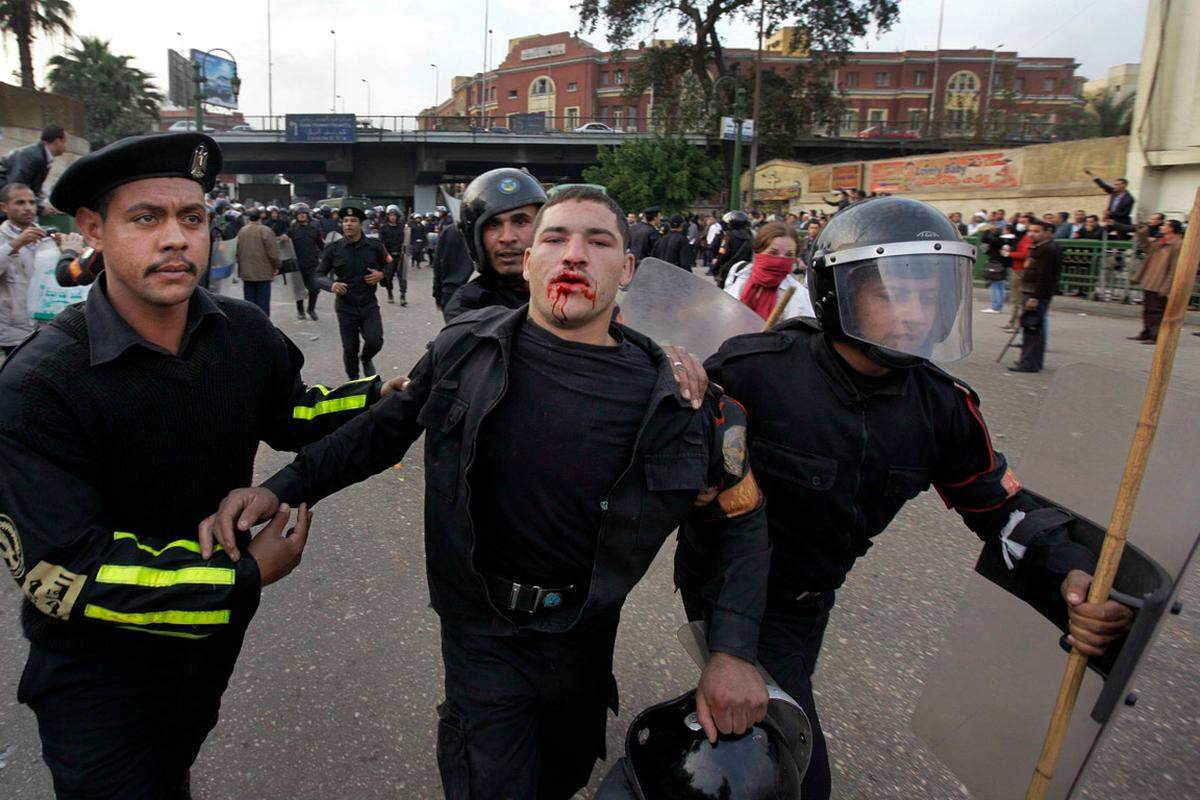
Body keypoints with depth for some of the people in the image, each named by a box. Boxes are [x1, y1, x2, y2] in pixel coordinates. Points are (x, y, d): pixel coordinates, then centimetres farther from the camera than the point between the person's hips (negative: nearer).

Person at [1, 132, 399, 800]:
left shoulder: (245, 332, -12)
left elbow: (288, 412, 8)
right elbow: (60, 569, -29)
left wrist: (382, 397, -7)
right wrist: (245, 580, -27)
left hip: (214, 631, 6)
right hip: (98, 663, -5)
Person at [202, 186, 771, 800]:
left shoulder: (677, 392, -17)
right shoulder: (466, 349, -14)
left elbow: (740, 516, -8)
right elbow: (385, 427, 0)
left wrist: (733, 652, -16)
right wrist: (283, 487, -10)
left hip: (584, 630, 2)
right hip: (482, 627, -1)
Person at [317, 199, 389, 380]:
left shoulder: (374, 246, -3)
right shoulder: (333, 249, -4)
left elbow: (387, 265, 14)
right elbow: (319, 274, 2)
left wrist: (381, 274, -9)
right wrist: (331, 285, -20)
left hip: (369, 305, 0)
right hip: (345, 307, 0)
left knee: (375, 341, -14)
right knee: (350, 349, 5)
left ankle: (366, 359, 24)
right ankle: (353, 380, 31)